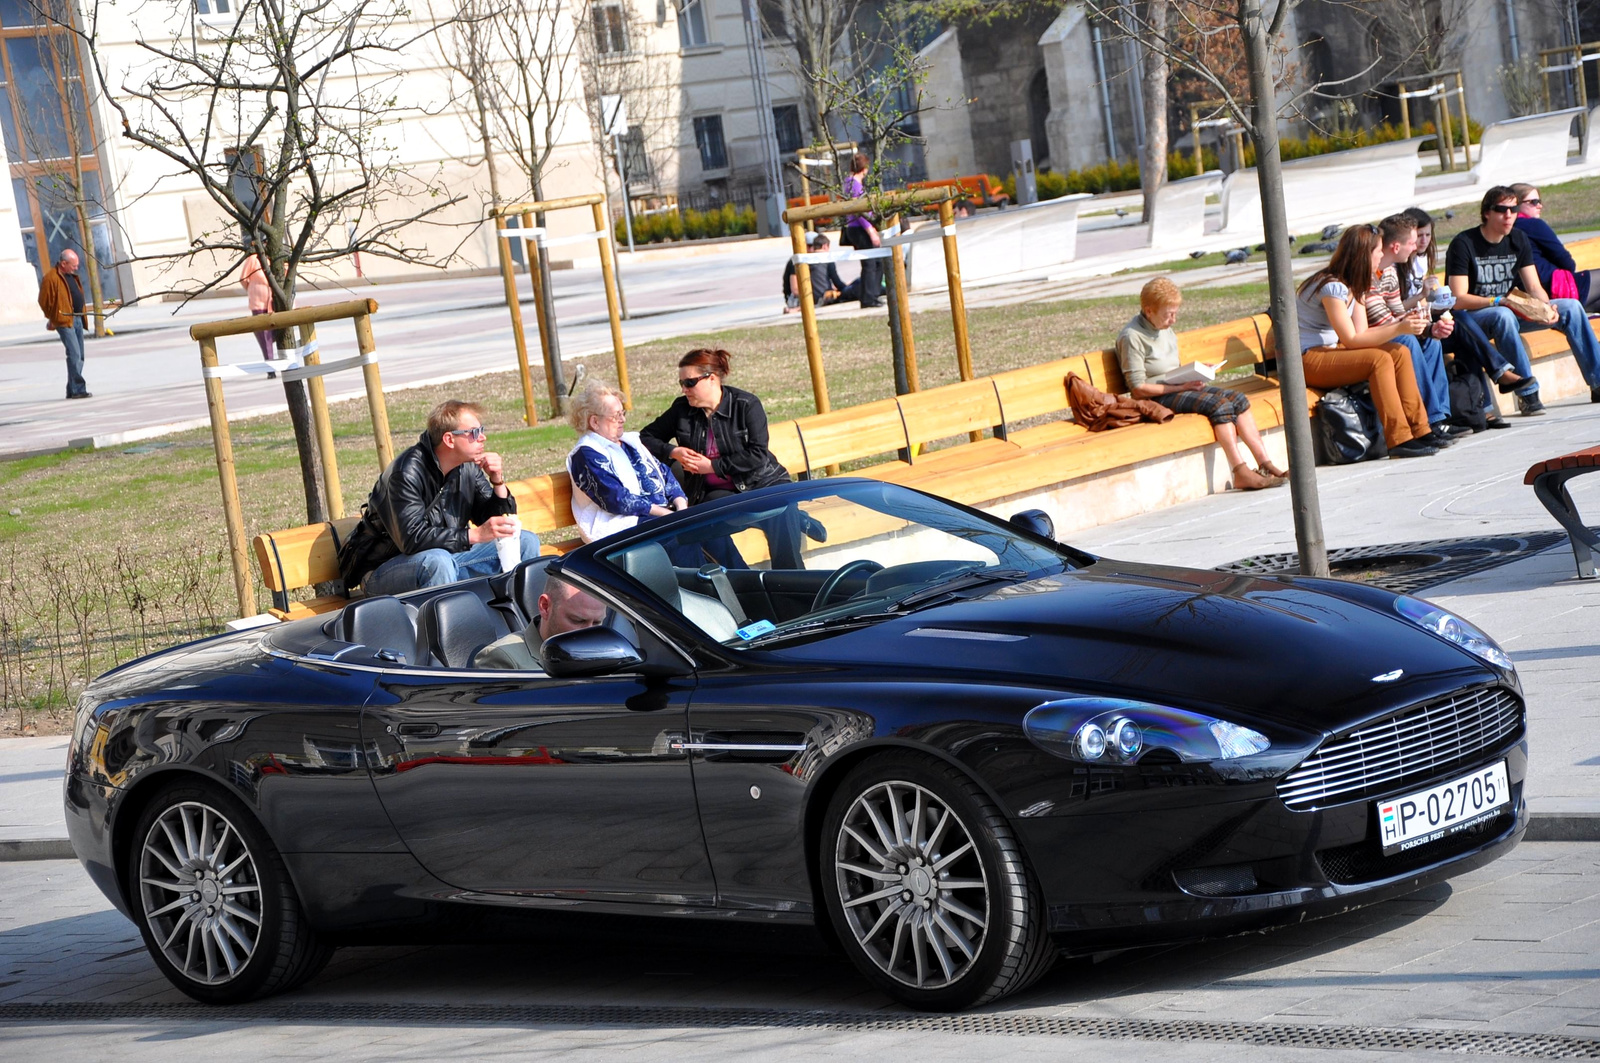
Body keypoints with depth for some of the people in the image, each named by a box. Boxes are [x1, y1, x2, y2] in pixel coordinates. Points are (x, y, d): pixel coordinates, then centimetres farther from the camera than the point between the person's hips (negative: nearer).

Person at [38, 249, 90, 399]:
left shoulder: (72, 275, 16)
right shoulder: (51, 278, -12)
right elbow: (44, 301, -8)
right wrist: (52, 318, 3)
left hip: (77, 319, 9)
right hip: (64, 321, -9)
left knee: (79, 356, 10)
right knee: (74, 354, -15)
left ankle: (72, 390, 16)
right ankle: (78, 389, -17)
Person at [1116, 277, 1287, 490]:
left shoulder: (1166, 331, 12)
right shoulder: (1131, 337, -15)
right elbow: (1138, 389, -17)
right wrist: (1181, 387, -20)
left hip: (1178, 388, 9)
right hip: (1157, 398, -9)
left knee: (1238, 399, -8)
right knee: (1219, 405, -25)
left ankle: (1265, 464, -12)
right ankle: (1241, 473, -27)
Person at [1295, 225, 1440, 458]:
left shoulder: (1352, 285, 11)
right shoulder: (1332, 286, -20)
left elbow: (1362, 333, 4)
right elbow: (1352, 340, -21)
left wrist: (1400, 323, -8)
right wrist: (1398, 329, -22)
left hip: (1328, 351, 10)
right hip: (1306, 360, -10)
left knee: (1400, 353, -6)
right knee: (1379, 359, -26)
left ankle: (1419, 430, -6)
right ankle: (1399, 441, -25)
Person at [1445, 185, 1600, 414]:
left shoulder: (1519, 240, 6)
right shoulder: (1464, 244, -14)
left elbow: (1534, 288, 2)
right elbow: (1458, 300, -20)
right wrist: (1499, 301, -32)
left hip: (1510, 311, 7)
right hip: (1471, 317, -7)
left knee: (1571, 307, -8)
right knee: (1503, 316, -41)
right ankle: (1527, 393, -38)